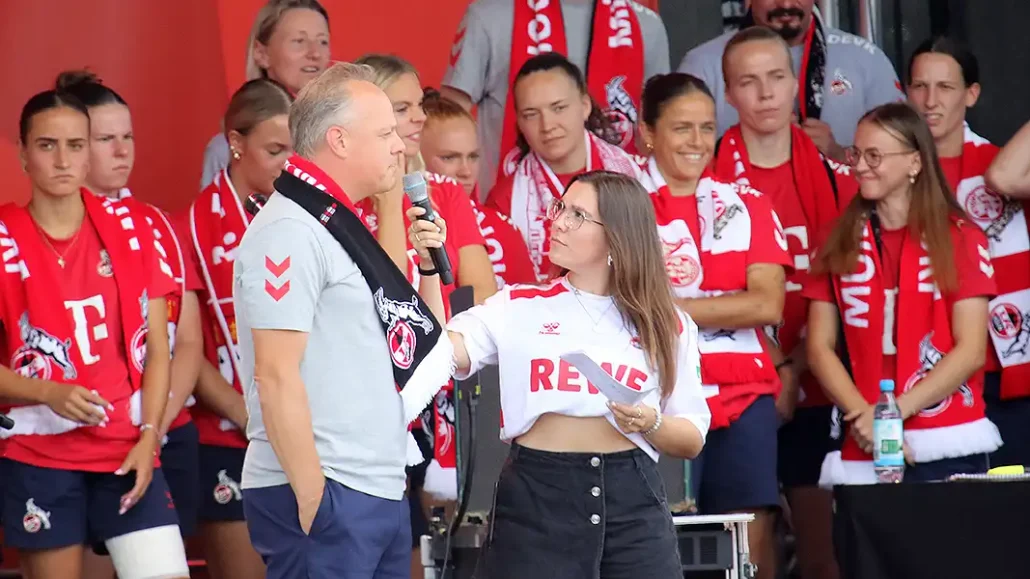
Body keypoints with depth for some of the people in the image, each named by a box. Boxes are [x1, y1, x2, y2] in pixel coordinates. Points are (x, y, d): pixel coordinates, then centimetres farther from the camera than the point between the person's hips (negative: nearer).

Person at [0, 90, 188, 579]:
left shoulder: (128, 228, 5)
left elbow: (157, 348, 6)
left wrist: (149, 435, -5)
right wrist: (50, 394, -20)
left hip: (128, 450, 2)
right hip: (39, 458, -2)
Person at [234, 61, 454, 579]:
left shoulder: (339, 225, 17)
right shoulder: (290, 232, -12)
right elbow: (276, 375, -18)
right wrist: (312, 499, -19)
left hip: (379, 493, 9)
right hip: (325, 497, -9)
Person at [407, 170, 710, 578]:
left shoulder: (667, 325, 8)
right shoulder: (518, 307, 7)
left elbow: (692, 440, 10)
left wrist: (652, 425, -10)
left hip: (632, 501, 1)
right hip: (535, 498, -1)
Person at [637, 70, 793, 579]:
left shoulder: (745, 204, 11)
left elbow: (768, 303, -1)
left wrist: (672, 307, -9)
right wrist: (728, 304, -10)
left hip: (744, 397, 3)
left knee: (752, 538, -2)